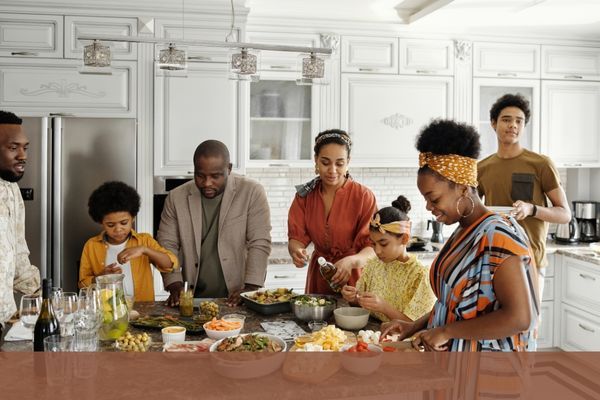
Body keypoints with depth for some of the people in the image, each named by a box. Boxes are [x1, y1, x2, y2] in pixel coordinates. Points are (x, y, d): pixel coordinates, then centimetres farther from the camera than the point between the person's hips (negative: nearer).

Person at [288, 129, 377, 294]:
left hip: (353, 279, -2)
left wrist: (351, 261, -35)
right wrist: (296, 250, -26)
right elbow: (296, 237, -3)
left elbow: (373, 247, -15)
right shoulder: (304, 195, 1)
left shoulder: (364, 197, -10)